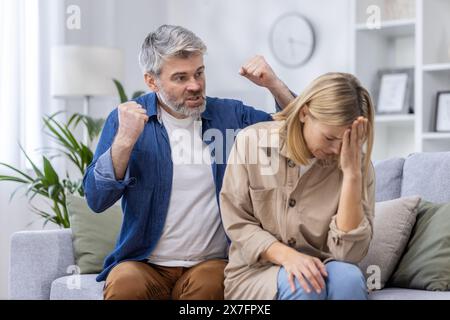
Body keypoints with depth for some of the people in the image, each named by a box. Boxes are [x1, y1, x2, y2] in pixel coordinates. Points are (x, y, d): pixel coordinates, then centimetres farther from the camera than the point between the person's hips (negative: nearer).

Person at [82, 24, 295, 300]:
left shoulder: (231, 114, 7)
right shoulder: (126, 117, 2)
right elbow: (97, 200, -6)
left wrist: (274, 85, -8)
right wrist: (125, 140, -19)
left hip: (212, 262, 1)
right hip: (143, 263, 0)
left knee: (209, 285, -32)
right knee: (124, 285, -31)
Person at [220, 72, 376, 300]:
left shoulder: (355, 162, -7)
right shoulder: (252, 142, -8)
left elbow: (348, 253, -16)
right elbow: (237, 224, -6)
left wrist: (351, 173, -23)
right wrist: (287, 255, -23)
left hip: (315, 271, 2)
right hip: (256, 272, -1)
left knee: (347, 277, -31)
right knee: (302, 285, -33)